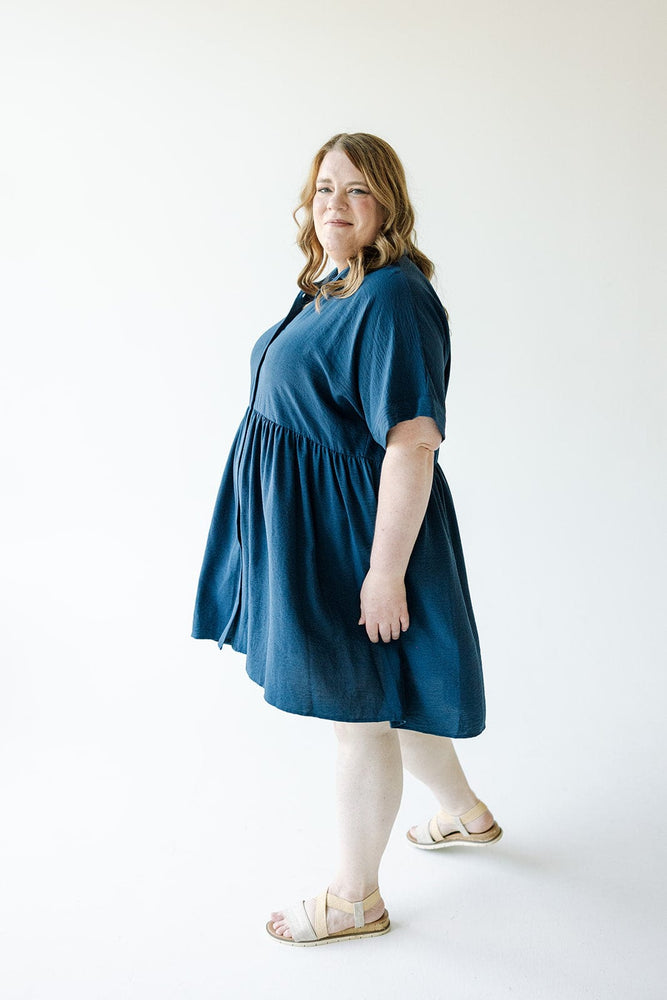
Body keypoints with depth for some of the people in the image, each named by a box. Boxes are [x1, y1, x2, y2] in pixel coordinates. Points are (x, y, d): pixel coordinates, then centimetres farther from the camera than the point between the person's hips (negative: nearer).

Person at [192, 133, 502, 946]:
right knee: (376, 694, 24)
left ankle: (355, 899, 28)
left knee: (357, 711, 7)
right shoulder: (329, 288, 10)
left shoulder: (393, 298, -21)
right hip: (306, 523, 10)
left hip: (352, 530, -10)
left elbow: (412, 444, -25)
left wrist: (385, 572, -25)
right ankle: (464, 812, 47)